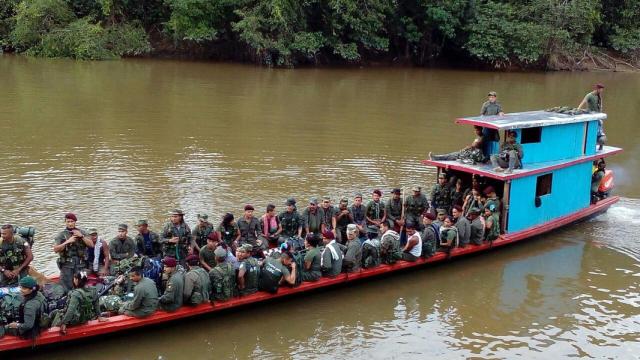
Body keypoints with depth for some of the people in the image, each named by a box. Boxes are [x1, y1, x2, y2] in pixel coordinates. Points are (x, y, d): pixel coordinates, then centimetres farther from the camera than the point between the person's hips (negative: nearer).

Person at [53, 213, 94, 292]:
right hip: (67, 264, -1)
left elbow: (91, 245, 2)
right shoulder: (61, 235, 5)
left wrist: (81, 236, -9)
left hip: (81, 264, 1)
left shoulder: (81, 233, 11)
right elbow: (55, 249, -5)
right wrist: (67, 242, -14)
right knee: (67, 287, -3)